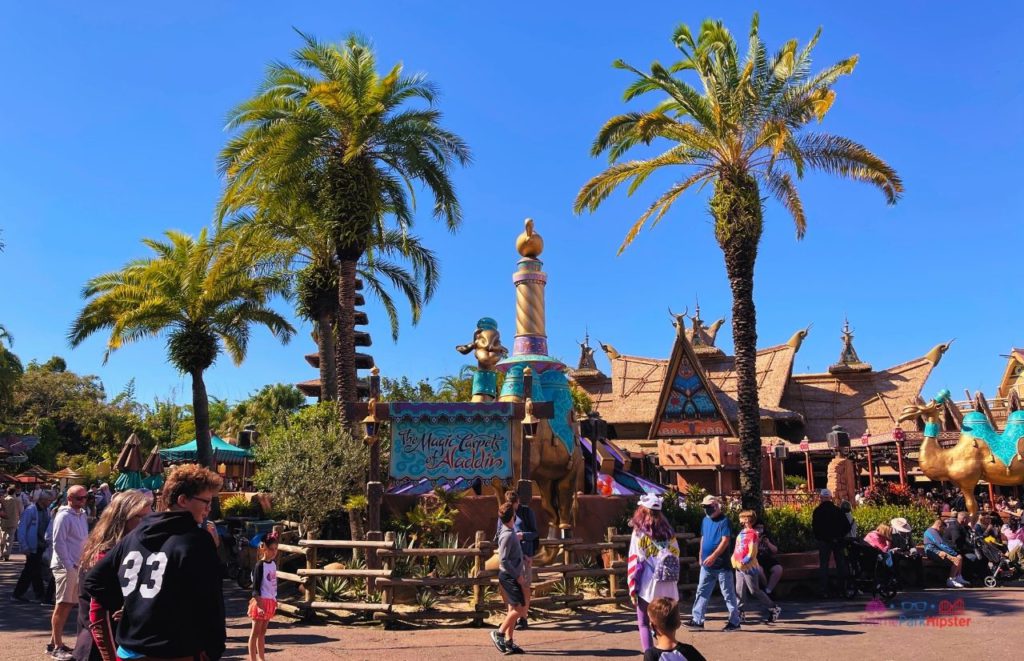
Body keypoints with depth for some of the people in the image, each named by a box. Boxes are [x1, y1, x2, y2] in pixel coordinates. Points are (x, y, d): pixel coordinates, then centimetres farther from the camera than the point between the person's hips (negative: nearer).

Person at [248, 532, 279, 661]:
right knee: (255, 633, 0)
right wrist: (259, 605, -21)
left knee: (263, 632, 15)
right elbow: (255, 588, -17)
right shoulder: (260, 565, -15)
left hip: (270, 602, 7)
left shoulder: (273, 564, 7)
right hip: (261, 601, -7)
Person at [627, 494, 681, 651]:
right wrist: (674, 581, 14)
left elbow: (634, 562, -9)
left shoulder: (639, 533, -7)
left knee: (644, 624, 9)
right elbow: (675, 557, 7)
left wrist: (632, 588, -3)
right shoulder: (669, 531, 6)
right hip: (668, 587, 4)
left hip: (648, 586, -4)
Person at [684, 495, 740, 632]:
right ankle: (697, 620, 12)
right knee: (702, 592, 7)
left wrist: (713, 556, -24)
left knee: (728, 593, 3)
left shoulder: (724, 521, -12)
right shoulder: (705, 520, 11)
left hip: (722, 564, -7)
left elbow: (725, 540, -19)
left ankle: (734, 621, 12)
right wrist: (701, 555, 16)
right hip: (706, 564, 7)